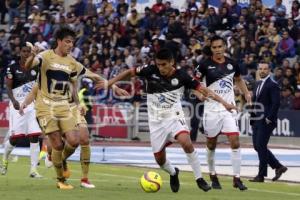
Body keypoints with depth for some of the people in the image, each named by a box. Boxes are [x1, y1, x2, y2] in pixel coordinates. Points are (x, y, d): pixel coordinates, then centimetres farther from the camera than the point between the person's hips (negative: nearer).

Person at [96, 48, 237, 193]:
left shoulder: (181, 76, -12)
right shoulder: (150, 71, -10)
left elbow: (202, 89, -10)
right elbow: (130, 72, 3)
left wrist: (223, 102, -16)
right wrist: (110, 82, -1)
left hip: (174, 117, -2)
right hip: (156, 120, 2)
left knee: (186, 143, -29)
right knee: (159, 159, 4)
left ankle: (199, 179, -15)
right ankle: (173, 173, 39)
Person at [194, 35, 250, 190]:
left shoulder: (232, 64, 4)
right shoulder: (205, 64, -7)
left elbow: (239, 79, 22)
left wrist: (246, 93, 7)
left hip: (229, 109, 2)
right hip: (212, 109, -2)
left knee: (235, 142, -10)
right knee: (211, 144, 9)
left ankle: (236, 178, -6)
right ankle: (213, 176, 28)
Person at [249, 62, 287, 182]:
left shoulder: (272, 85, -9)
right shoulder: (258, 85, 17)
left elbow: (276, 103, -15)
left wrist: (269, 118, -18)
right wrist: (253, 118, 13)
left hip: (266, 121, -9)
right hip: (257, 121, 9)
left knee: (261, 146, -8)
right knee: (257, 146, 8)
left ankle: (261, 175, -1)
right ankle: (279, 167, 18)